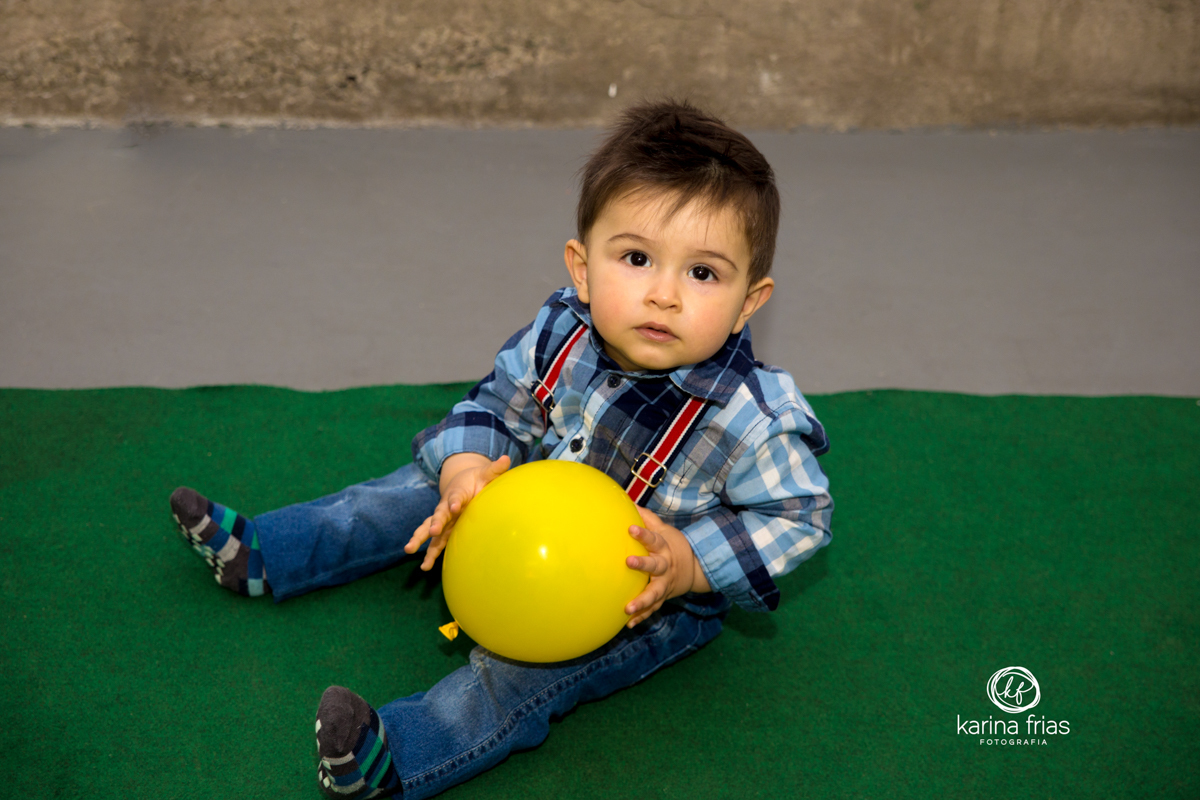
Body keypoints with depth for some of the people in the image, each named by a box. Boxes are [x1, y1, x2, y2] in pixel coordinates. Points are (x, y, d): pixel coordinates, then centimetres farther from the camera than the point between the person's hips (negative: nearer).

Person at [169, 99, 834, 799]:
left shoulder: (753, 421, -33)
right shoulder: (559, 336, -21)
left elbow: (800, 514, -19)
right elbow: (498, 407, -4)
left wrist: (689, 564, -32)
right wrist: (465, 469, -25)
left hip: (653, 593, -5)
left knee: (523, 671, -27)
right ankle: (260, 555, 23)